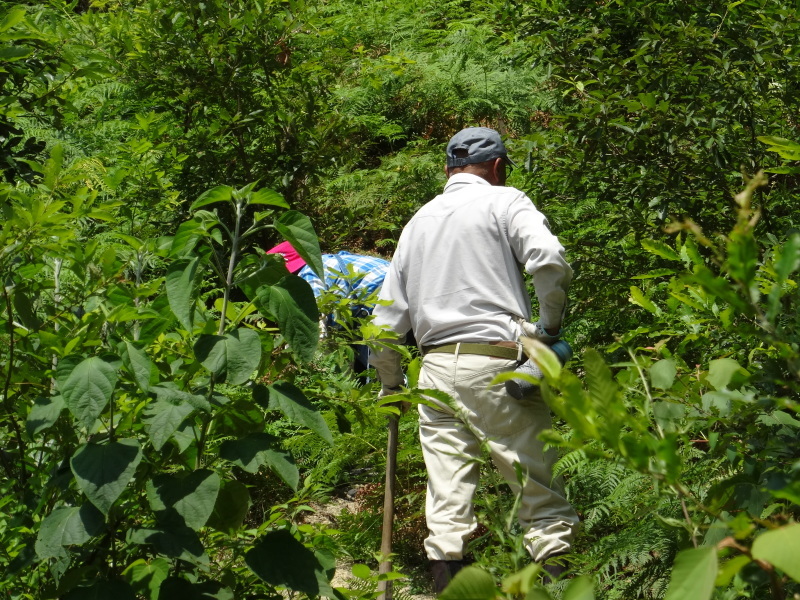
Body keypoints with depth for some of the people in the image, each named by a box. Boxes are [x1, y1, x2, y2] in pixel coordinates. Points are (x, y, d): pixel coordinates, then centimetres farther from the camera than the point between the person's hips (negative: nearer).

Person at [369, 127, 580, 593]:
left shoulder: (419, 221, 19)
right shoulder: (503, 201, 3)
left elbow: (388, 317, 19)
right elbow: (550, 260, -16)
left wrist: (391, 383, 29)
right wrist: (551, 324, -2)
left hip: (437, 367, 5)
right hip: (496, 365, -5)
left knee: (447, 497, 6)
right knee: (541, 486, 0)